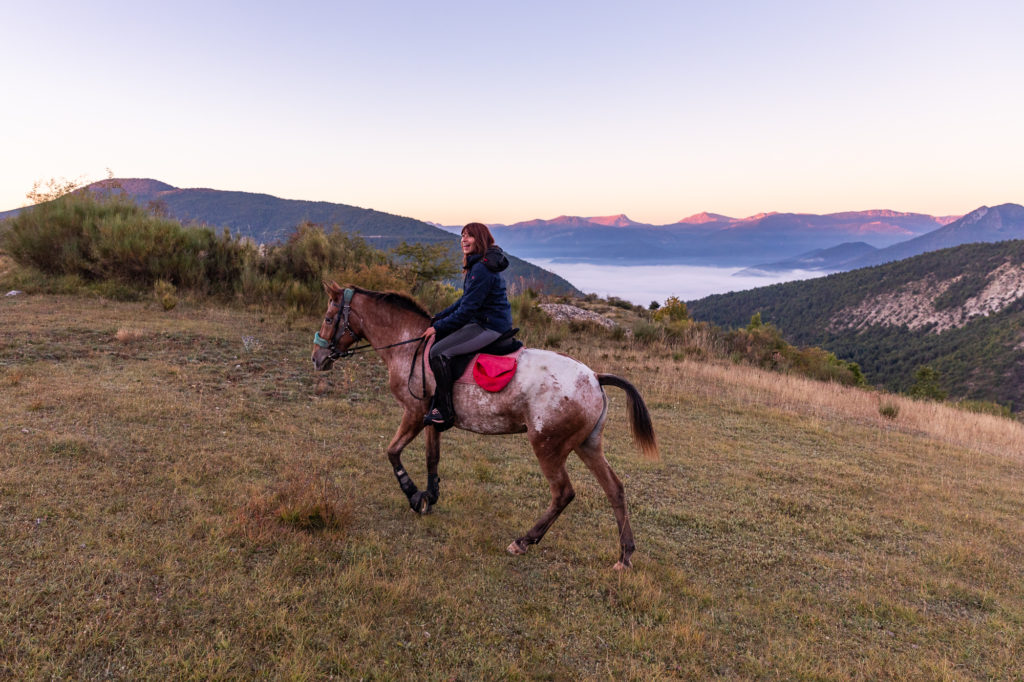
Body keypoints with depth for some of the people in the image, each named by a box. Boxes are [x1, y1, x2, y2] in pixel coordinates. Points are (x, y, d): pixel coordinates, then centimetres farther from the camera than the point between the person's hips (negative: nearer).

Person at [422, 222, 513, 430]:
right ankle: (437, 401, 22)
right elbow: (465, 301, 21)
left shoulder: (482, 269, -19)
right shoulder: (477, 265, 16)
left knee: (439, 352, -20)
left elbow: (467, 309, -21)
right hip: (483, 322, 11)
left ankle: (445, 413, -12)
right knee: (440, 341, 17)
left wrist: (439, 327, -13)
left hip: (490, 326, -11)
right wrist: (438, 318, 14)